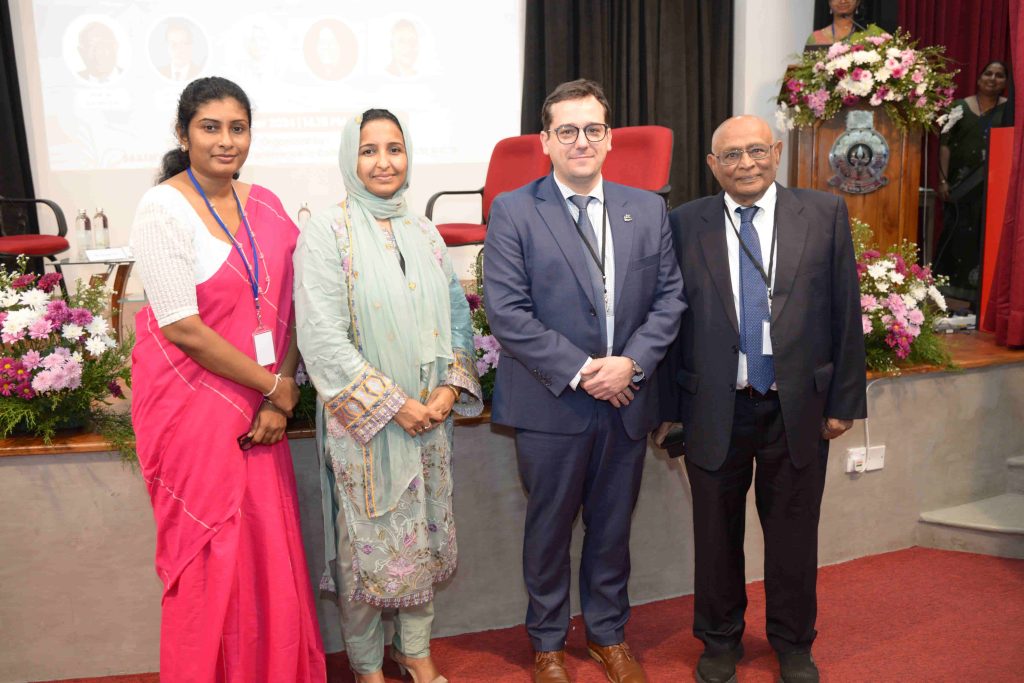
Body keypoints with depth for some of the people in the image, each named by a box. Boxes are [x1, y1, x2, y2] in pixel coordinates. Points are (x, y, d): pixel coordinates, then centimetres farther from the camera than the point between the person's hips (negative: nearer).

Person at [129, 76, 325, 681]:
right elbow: (183, 328, -16)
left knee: (271, 547, 12)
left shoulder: (264, 204, 5)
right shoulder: (164, 210, -12)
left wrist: (283, 393, -7)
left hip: (261, 404, 5)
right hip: (192, 401, -5)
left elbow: (289, 306, 4)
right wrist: (273, 386, -11)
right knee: (213, 559, 6)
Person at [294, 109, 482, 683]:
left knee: (424, 535, 14)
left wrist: (451, 388, -7)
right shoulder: (327, 233, -9)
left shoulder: (424, 233, 7)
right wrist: (394, 404, -16)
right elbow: (322, 339, -15)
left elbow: (457, 315, 9)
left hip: (430, 417, 5)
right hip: (364, 421, -4)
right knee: (368, 541, 7)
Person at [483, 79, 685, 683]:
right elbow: (507, 310, -12)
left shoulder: (648, 209, 7)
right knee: (550, 527, 12)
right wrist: (579, 370, -17)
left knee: (614, 525, 17)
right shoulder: (513, 212, -5)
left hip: (628, 400, 3)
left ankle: (609, 633, 37)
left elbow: (669, 296, 4)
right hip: (551, 402, -3)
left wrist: (632, 361, -11)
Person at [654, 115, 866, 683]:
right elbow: (671, 318, 0)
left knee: (794, 534, 15)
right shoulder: (684, 224, -1)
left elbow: (845, 311, 1)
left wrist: (844, 399, -1)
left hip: (798, 408, 1)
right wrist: (667, 407, 0)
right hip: (714, 410, 0)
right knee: (716, 535, 14)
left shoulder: (825, 213, 0)